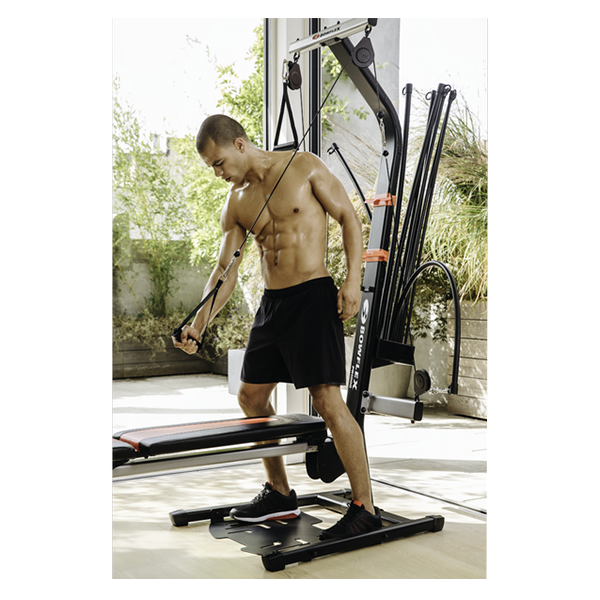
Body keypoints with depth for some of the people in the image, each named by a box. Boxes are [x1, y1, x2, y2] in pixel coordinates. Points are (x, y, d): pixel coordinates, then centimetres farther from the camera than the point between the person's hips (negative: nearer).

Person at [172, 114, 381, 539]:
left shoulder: (305, 167, -3)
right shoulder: (236, 204, 11)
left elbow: (350, 218, -2)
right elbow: (225, 272, 9)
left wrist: (353, 280, -14)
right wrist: (199, 324, -3)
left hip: (313, 295, -7)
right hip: (271, 302, 7)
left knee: (328, 401, -12)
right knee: (251, 397, 11)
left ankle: (365, 509, 0)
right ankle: (280, 494, 27)